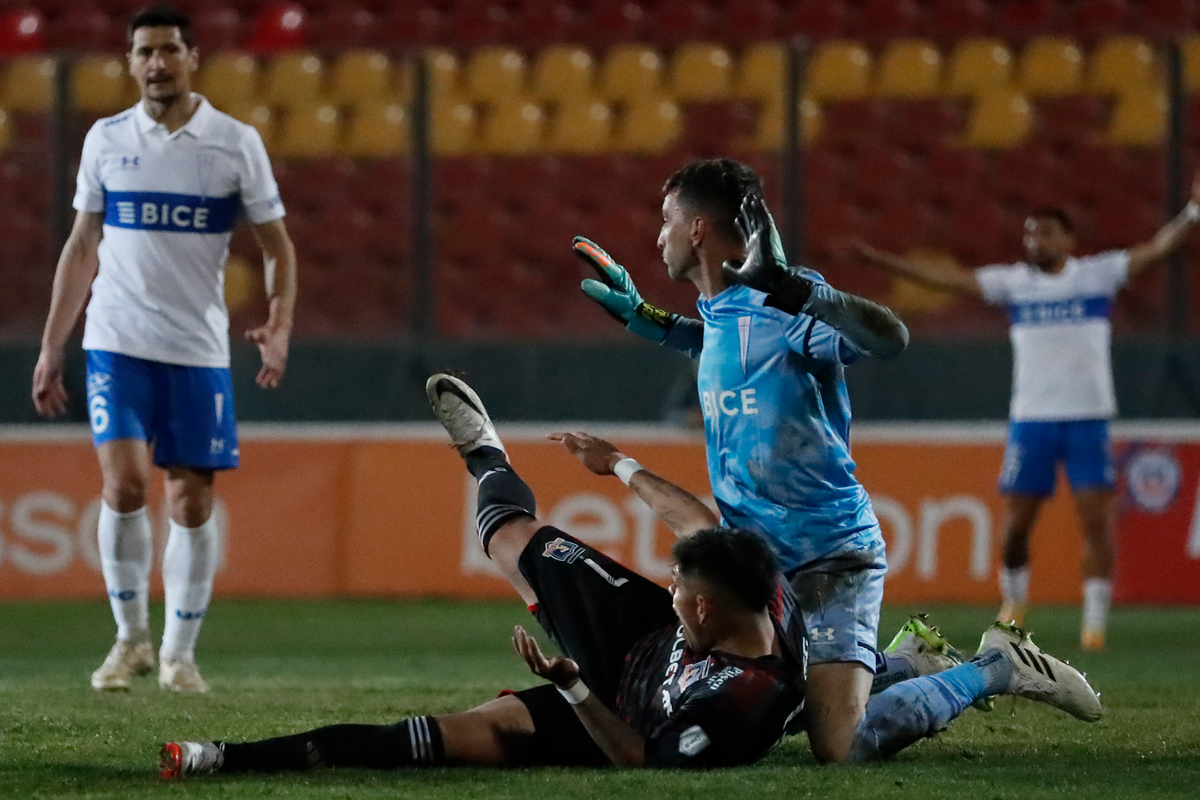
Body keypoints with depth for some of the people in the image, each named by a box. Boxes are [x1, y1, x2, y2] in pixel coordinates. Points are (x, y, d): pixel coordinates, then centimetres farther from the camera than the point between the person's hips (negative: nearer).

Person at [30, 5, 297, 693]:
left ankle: (180, 654, 13)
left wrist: (280, 326, -12)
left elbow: (278, 247, 5)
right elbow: (82, 247, 14)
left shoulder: (237, 143, 1)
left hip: (199, 349, 0)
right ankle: (132, 637, 2)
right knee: (125, 484, -14)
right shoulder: (106, 140, 6)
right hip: (117, 343, 0)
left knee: (192, 503, 0)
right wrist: (52, 346, 11)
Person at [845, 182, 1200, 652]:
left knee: (1097, 520, -8)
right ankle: (1014, 599, 27)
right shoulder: (1013, 283, 6)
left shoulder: (1098, 275, 1)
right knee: (1016, 524, 2)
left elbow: (1156, 249, -6)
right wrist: (882, 262, 0)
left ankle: (1095, 620, -2)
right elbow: (947, 278, 5)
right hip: (1030, 419, 2)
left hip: (1089, 418, -2)